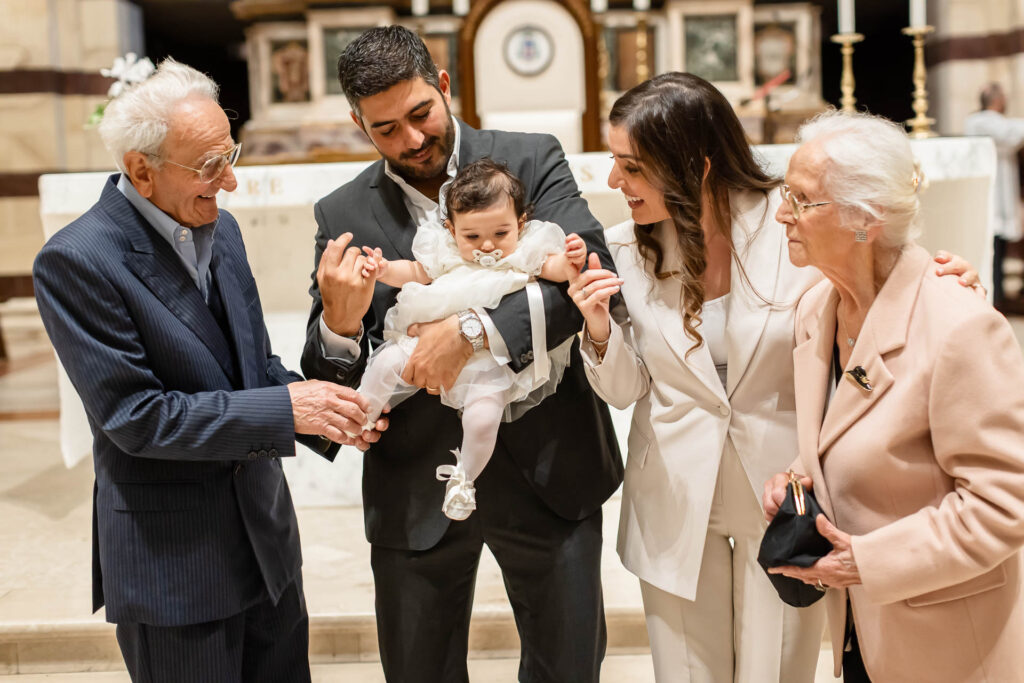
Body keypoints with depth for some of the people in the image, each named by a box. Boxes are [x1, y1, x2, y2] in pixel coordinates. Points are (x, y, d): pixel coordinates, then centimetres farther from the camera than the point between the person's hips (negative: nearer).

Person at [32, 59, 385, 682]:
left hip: (265, 532, 7)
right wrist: (283, 409, -24)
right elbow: (133, 415, -21)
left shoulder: (219, 228, 4)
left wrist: (326, 413, -8)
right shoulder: (76, 261, -19)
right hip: (171, 558, -7)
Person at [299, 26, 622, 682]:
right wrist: (339, 322, -23)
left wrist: (472, 330, -29)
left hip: (547, 472, -1)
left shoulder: (531, 161, -3)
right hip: (416, 491, 1)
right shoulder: (343, 217, 0)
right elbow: (329, 378, 0)